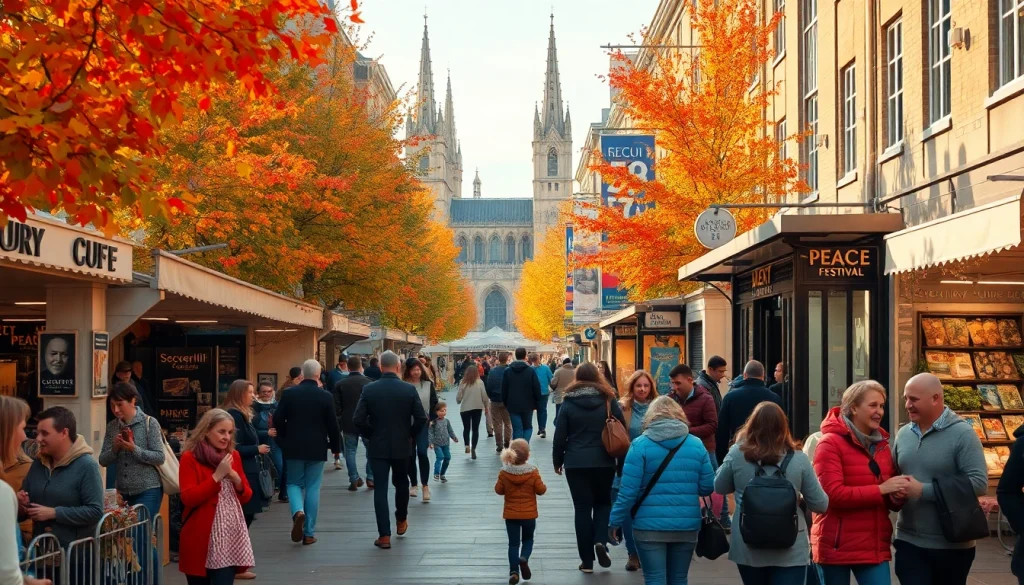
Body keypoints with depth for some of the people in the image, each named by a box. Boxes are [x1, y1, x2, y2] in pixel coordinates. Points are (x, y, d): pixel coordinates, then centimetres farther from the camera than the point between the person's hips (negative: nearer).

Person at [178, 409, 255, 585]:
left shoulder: (233, 456, 10)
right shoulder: (190, 457, -5)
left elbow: (246, 497, 14)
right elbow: (188, 499, -14)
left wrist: (236, 479, -6)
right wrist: (217, 475, -17)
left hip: (229, 537, 3)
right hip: (200, 538, -3)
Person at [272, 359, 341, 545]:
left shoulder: (289, 394, -4)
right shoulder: (325, 396, -7)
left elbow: (278, 420, -4)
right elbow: (332, 424, -6)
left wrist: (284, 440, 12)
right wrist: (336, 446, 8)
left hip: (293, 447, 1)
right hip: (317, 448, -1)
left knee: (294, 483, 15)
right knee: (312, 488, 6)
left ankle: (298, 511, -16)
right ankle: (309, 532, 7)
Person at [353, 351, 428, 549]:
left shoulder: (369, 389, -8)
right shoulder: (409, 389, -8)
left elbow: (358, 419, -11)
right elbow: (421, 418, -9)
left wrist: (371, 434, 5)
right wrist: (410, 435, 8)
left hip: (378, 447, -1)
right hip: (402, 445, 1)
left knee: (380, 488, 1)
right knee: (401, 483, 23)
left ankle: (384, 535, -2)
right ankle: (401, 520, 38)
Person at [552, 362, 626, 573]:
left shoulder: (569, 403, -2)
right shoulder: (608, 400, -1)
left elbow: (560, 435, -1)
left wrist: (557, 461, 11)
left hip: (576, 463, -1)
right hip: (604, 462, 1)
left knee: (582, 508, 5)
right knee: (603, 502, 18)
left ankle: (587, 560, 6)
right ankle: (601, 541, -7)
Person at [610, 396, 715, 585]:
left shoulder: (641, 444, -4)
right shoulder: (697, 444, 5)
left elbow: (628, 490, -9)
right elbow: (707, 487, 3)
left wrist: (616, 521, -1)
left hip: (651, 526, -3)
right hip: (687, 525, 3)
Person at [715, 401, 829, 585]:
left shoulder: (737, 454, -7)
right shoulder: (798, 459, -8)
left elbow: (720, 488, 10)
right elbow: (820, 504, -2)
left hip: (748, 549, 2)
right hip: (790, 551, -2)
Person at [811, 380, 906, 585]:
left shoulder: (881, 444, 14)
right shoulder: (831, 443, -9)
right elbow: (833, 494, -19)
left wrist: (897, 495, -5)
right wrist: (881, 489, -20)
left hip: (875, 546, 6)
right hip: (837, 547, -6)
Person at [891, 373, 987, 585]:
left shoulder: (962, 434, -10)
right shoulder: (903, 434, 7)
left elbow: (979, 483, -18)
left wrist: (924, 491, -20)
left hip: (952, 545, -4)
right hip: (908, 542, 4)